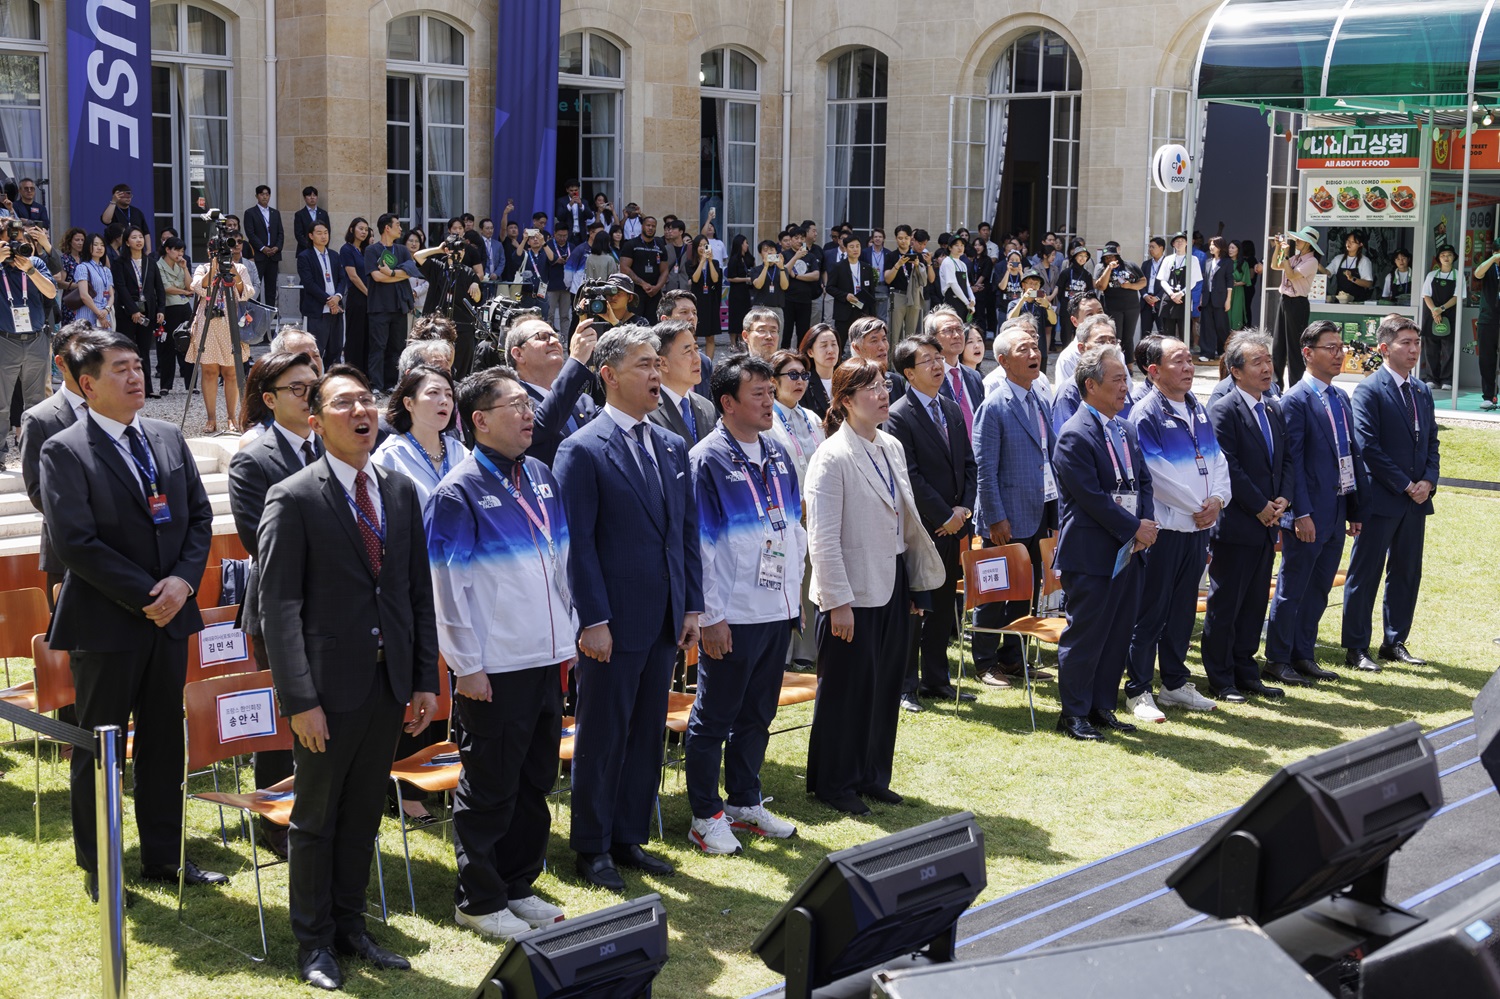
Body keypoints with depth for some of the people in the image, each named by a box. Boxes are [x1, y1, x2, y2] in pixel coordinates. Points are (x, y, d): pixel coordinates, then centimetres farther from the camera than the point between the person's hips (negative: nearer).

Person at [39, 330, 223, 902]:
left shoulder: (169, 439, 8)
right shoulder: (65, 451, -10)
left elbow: (199, 517, 9)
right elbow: (75, 543, -16)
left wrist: (183, 581, -8)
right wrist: (145, 596, -17)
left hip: (170, 618, 6)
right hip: (105, 624, -5)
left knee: (164, 742, 13)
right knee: (98, 748, 7)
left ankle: (163, 856, 26)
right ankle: (96, 868, 20)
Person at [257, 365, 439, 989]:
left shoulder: (402, 492, 8)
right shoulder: (293, 499, -9)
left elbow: (419, 593, 11)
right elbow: (280, 607, -12)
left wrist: (426, 679, 7)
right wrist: (300, 699, -16)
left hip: (391, 683, 5)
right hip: (330, 686, -5)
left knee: (363, 816, 16)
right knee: (316, 819, 9)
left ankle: (351, 926, 30)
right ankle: (314, 942, 22)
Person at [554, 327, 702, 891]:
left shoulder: (673, 448, 11)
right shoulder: (583, 450, -10)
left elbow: (687, 532, 14)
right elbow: (578, 543, -12)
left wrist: (692, 606, 8)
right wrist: (593, 620, -16)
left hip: (665, 621, 6)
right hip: (613, 623, -6)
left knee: (647, 733, 13)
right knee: (602, 737, 4)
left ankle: (630, 838, 26)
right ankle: (592, 849, 17)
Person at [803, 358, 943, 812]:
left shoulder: (892, 447, 8)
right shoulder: (832, 458, -15)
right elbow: (823, 538, -18)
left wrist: (918, 577, 13)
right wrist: (839, 602, -20)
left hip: (892, 585, 7)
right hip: (854, 593, -7)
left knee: (886, 685, 14)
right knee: (846, 690, 4)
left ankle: (873, 776, 28)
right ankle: (835, 784, 18)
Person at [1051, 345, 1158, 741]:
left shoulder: (1126, 431, 13)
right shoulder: (1075, 435, -14)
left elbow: (1143, 482, 16)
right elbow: (1091, 497, -19)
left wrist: (1147, 524, -2)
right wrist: (1135, 528, -14)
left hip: (1127, 552, 8)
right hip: (1091, 555, -8)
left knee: (1118, 634, 12)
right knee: (1085, 635, -1)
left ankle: (1103, 707, 22)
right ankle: (1074, 714, 9)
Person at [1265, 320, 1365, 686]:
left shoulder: (1340, 397, 13)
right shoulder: (1296, 400, -12)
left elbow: (1351, 453, 15)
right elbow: (1291, 460, -15)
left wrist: (1355, 509, 13)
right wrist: (1301, 513, -19)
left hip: (1337, 512, 8)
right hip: (1309, 515, -8)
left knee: (1319, 589, 13)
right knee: (1292, 588, 1)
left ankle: (1303, 655, 23)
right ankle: (1278, 660, 10)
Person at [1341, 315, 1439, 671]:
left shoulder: (1422, 391, 13)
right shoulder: (1369, 391, -10)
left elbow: (1432, 442, 15)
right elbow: (1368, 448, -15)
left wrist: (1428, 481, -2)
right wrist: (1405, 485, -14)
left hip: (1415, 498, 7)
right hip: (1381, 499, -7)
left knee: (1407, 573, 12)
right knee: (1365, 574, 0)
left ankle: (1395, 642, 23)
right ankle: (1356, 646, 8)